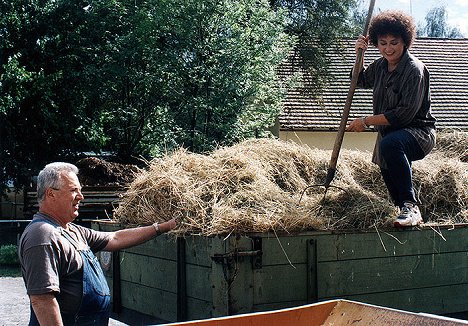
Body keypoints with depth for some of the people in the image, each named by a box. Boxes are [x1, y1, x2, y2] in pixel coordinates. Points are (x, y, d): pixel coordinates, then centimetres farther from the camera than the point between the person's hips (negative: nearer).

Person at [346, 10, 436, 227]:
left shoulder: (414, 69, -17)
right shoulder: (380, 65, 7)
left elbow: (405, 114, -24)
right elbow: (361, 81, 29)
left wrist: (366, 122, -20)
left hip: (418, 132, -9)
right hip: (389, 134, 9)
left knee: (389, 144, -38)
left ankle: (410, 207, -35)